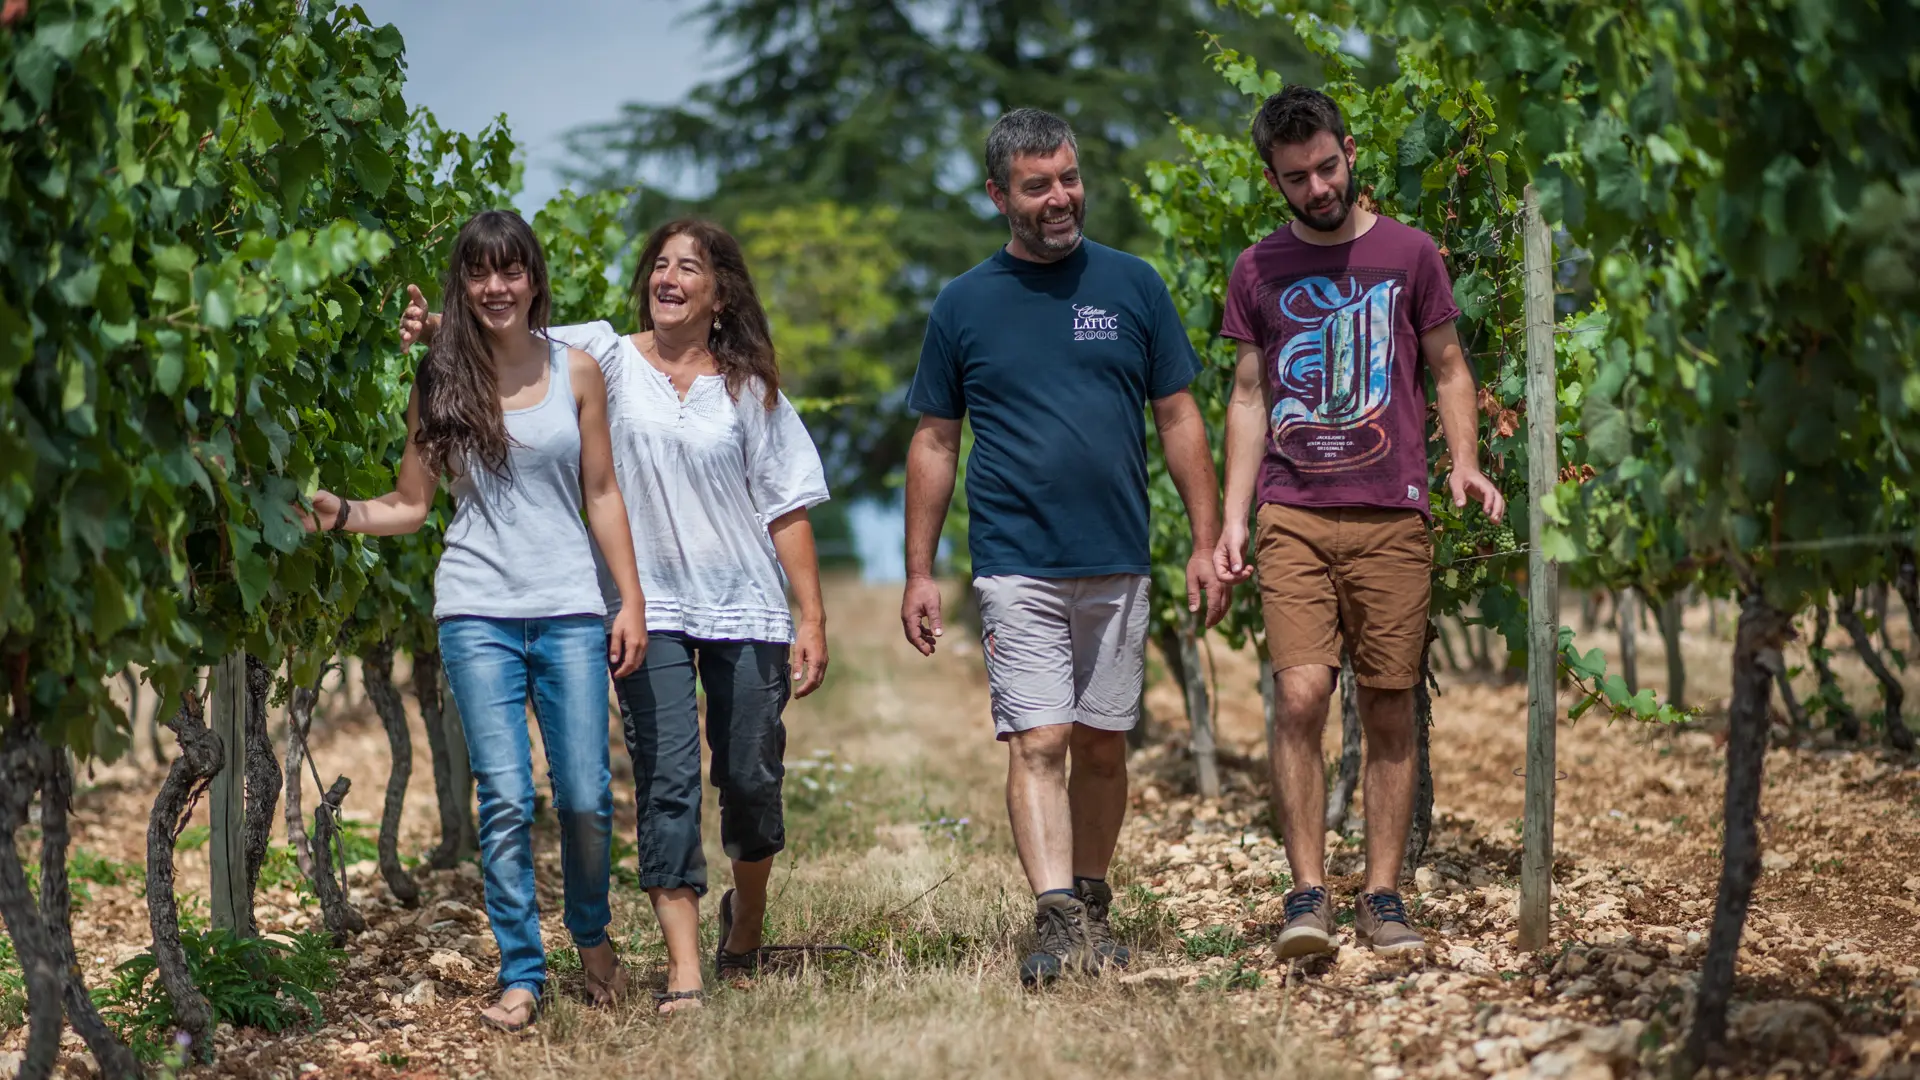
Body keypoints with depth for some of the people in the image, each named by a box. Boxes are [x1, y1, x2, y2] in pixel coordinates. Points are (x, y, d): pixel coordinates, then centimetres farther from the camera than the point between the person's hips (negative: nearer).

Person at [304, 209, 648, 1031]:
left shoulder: (575, 371, 7)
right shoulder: (442, 381, 5)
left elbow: (601, 495, 10)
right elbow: (409, 505, 8)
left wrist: (631, 600, 5)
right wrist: (342, 514, -10)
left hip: (570, 611, 1)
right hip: (478, 613, -1)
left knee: (586, 798, -2)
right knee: (505, 799, -6)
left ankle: (591, 934, 25)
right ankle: (521, 974, 5)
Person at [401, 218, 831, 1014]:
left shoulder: (748, 389, 6)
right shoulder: (606, 359, 4)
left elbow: (787, 507, 5)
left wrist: (812, 618, 0)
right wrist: (437, 326, -28)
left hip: (744, 610, 1)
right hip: (649, 611, -1)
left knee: (751, 778, 7)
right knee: (666, 783, -10)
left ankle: (745, 916, 35)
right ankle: (683, 971, -9)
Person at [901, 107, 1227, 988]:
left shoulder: (1132, 286, 6)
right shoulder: (964, 305, 5)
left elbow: (1180, 419, 8)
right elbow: (934, 442, 8)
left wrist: (1206, 543, 2)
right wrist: (919, 572, 4)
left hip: (1117, 564, 2)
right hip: (1017, 564, -2)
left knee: (1102, 744, 9)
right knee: (1037, 743, -11)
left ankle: (1091, 903, 22)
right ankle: (1056, 920, -17)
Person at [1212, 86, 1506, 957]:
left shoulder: (1407, 254, 7)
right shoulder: (1258, 272, 11)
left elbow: (1448, 369, 13)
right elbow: (1249, 399, 14)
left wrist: (1463, 461, -5)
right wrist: (1232, 518, 6)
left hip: (1392, 518, 0)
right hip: (1292, 518, 0)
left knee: (1389, 713, 1)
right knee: (1300, 695, -13)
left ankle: (1383, 898, 8)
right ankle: (1307, 895, -8)